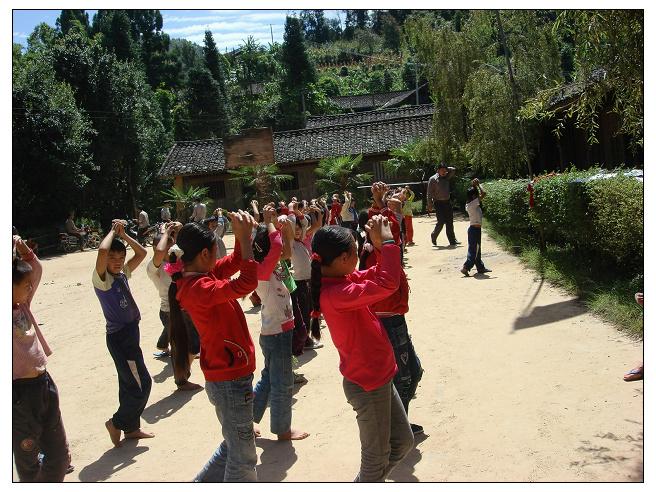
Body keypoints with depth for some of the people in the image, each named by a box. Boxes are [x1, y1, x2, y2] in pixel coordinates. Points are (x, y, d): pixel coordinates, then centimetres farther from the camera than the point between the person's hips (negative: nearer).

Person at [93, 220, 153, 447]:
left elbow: (142, 253, 14)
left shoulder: (122, 274, 8)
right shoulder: (101, 278, -13)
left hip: (130, 334, 8)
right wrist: (113, 231, -16)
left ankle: (131, 427, 30)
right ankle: (116, 423, 14)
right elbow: (102, 251, -32)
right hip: (119, 337, -8)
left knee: (130, 384, 17)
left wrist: (122, 234, 6)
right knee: (141, 384, -4)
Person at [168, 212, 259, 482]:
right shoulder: (199, 288, -25)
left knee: (233, 447, 26)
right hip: (230, 381, -10)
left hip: (229, 377, 10)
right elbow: (247, 283, -36)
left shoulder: (199, 276, 4)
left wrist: (241, 234, -4)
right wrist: (245, 236, -28)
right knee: (242, 459, 6)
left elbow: (235, 261, 14)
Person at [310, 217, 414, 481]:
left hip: (379, 377, 9)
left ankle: (370, 481, 41)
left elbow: (377, 275, 11)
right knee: (377, 458, 11)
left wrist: (383, 244, -5)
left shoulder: (341, 281, 0)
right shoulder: (335, 294, -28)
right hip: (367, 386, -9)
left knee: (403, 441, 24)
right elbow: (387, 284, -36)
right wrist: (387, 241, -26)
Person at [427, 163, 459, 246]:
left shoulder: (446, 177, 11)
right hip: (439, 203, -5)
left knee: (449, 222, 4)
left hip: (447, 202, 5)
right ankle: (434, 236, 15)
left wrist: (446, 169, 6)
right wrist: (430, 206, -10)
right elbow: (429, 193, -6)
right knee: (441, 222, -9)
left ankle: (452, 240, 7)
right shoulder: (433, 179, -5)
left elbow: (453, 170, 18)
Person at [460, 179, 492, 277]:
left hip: (473, 228, 9)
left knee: (476, 249, 16)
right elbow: (483, 194, -24)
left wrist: (474, 186, 12)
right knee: (474, 250, -4)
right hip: (476, 229, -9)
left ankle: (480, 267, 27)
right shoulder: (474, 204, -19)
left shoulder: (468, 205, 5)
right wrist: (478, 185, -11)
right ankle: (466, 267, -7)